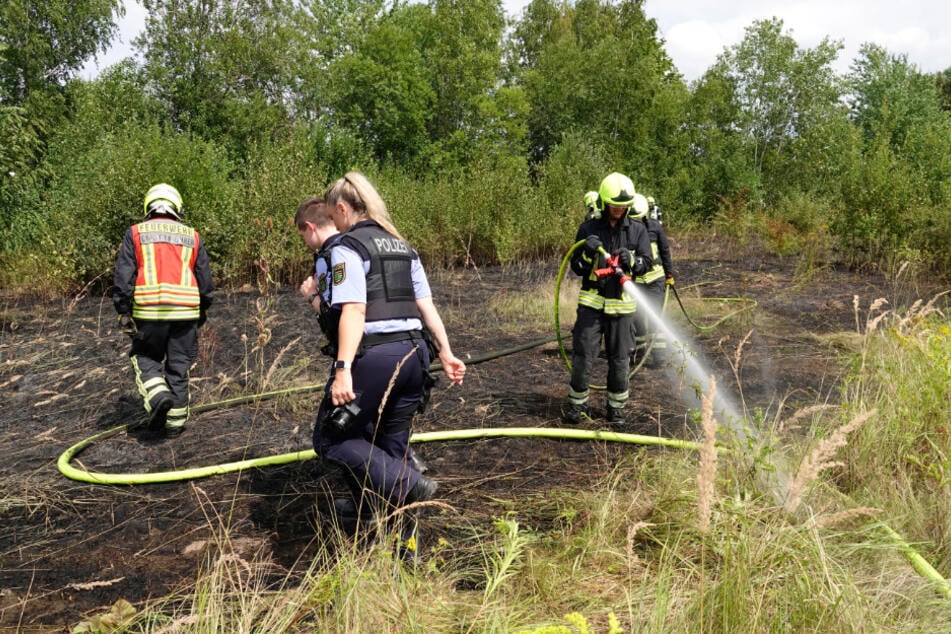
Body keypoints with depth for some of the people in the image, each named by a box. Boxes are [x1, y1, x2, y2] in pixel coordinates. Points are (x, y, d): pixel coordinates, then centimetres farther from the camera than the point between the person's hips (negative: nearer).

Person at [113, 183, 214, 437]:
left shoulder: (135, 233, 6)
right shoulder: (192, 236, 11)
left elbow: (123, 278, -1)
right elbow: (206, 282, 12)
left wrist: (123, 312, 4)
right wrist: (202, 311, 25)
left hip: (148, 311, -1)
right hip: (186, 311, 2)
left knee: (145, 358, 18)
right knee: (178, 366, 11)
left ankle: (157, 393, -7)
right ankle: (175, 421, 15)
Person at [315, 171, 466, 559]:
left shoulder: (348, 248, -5)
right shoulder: (402, 247, 17)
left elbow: (354, 311, -17)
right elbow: (426, 305, 13)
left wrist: (343, 368, -22)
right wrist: (445, 353, 11)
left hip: (374, 356, -8)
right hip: (414, 352, 8)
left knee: (332, 439, 7)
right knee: (393, 446, 16)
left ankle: (408, 486, -9)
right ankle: (405, 541, 20)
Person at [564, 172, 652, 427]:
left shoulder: (637, 230, 4)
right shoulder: (588, 229, 1)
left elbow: (646, 264, -1)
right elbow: (576, 267, 1)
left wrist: (631, 260, -21)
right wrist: (588, 253, -19)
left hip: (622, 304, 1)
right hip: (592, 301, -1)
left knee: (620, 359, 7)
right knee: (583, 356, -2)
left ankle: (617, 407, 23)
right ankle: (577, 403, 17)